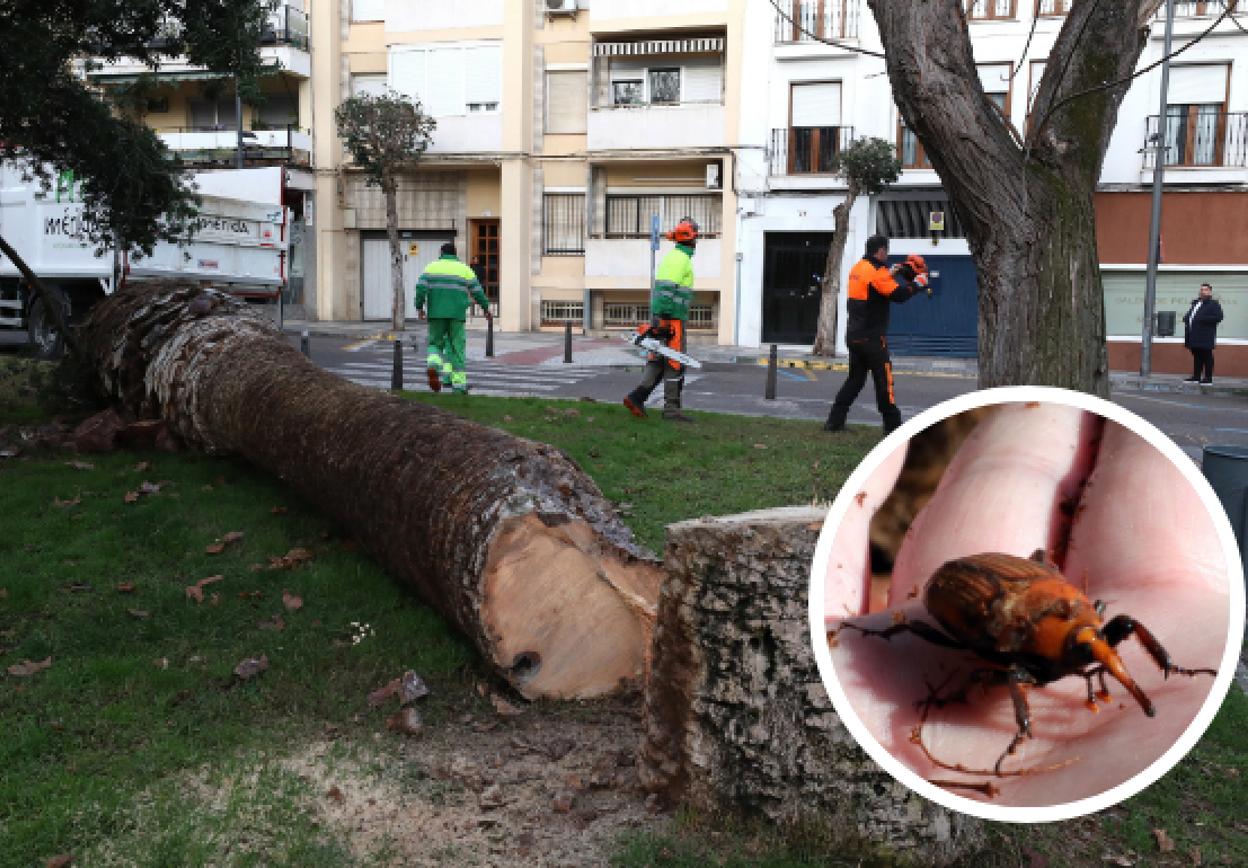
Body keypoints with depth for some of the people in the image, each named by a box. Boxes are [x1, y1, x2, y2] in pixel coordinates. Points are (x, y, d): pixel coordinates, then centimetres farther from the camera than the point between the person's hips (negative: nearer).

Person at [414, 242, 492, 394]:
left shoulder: (432, 267, 8)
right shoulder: (464, 269, 8)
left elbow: (421, 287, -5)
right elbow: (477, 292, 9)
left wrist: (420, 307, 0)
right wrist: (486, 308, 20)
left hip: (436, 313, 1)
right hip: (457, 314, 0)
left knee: (435, 343, 15)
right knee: (456, 347, 4)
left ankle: (433, 364, -14)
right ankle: (458, 382, -2)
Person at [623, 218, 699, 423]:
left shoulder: (671, 257, 19)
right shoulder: (681, 259, -12)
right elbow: (667, 290, -21)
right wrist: (659, 318, -25)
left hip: (663, 319, 9)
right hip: (671, 320, -9)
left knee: (658, 362, 10)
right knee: (675, 364, -4)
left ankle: (636, 398, 3)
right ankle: (671, 409, 0)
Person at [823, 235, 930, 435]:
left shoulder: (858, 268, 11)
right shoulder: (877, 272, -15)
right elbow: (898, 295, -18)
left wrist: (895, 271, 12)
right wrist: (918, 283, -3)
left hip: (854, 335, 8)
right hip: (871, 338, -8)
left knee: (855, 379, 15)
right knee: (884, 380, 1)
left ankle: (834, 421, 11)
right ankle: (893, 425, 6)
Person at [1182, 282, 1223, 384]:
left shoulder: (1214, 304, -2)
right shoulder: (1195, 303, 21)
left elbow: (1218, 317, -14)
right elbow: (1189, 314, 33)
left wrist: (1202, 319, -20)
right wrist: (1186, 318, 8)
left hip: (1205, 337, -7)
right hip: (1195, 336, 7)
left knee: (1207, 358, -5)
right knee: (1197, 357, 11)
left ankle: (1208, 378, -3)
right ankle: (1196, 376, 15)